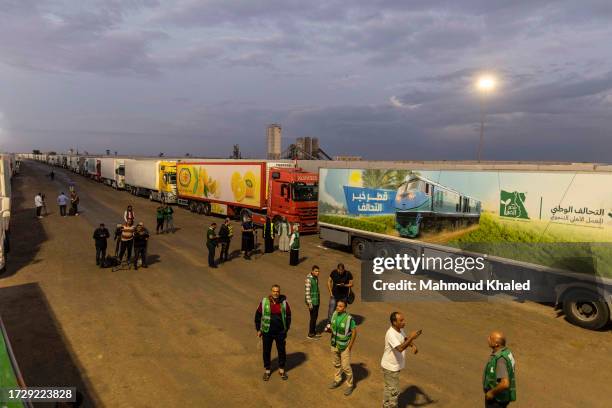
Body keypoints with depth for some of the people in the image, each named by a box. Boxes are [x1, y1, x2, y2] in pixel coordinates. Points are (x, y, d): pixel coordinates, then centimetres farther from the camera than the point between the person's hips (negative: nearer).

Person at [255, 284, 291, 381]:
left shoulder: (284, 302, -6)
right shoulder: (264, 302, -9)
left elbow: (288, 316, 5)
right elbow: (258, 315, 1)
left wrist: (286, 329, 4)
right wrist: (258, 330, 2)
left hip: (280, 332, 1)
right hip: (267, 332, -1)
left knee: (282, 351, 11)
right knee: (266, 352, 10)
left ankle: (281, 370, 32)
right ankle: (267, 371, 30)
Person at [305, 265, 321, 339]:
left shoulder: (316, 277, 5)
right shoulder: (309, 279, -21)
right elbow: (307, 291, -21)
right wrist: (309, 303, -20)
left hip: (317, 300, 8)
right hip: (312, 301, -8)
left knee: (315, 316, 16)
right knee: (313, 317, -1)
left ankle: (314, 332, 30)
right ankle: (310, 334, 12)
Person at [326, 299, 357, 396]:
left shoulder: (349, 318, -25)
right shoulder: (334, 314, -7)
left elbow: (354, 332, -15)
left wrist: (350, 346, -12)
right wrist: (329, 329, -10)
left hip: (344, 346, -6)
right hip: (334, 344, 6)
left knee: (346, 366, 3)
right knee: (336, 364, 21)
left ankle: (350, 385, 24)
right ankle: (337, 380, 42)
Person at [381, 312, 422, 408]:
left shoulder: (400, 329, -4)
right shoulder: (391, 334, -32)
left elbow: (405, 339, 10)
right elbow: (400, 348, -42)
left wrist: (413, 345, -10)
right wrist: (411, 338, -42)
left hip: (395, 365, 9)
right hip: (390, 367, -9)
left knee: (388, 387, 25)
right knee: (394, 391, 4)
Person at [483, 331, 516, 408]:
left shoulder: (500, 359, -32)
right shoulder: (505, 352, -1)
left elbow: (505, 384, -38)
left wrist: (492, 392, -22)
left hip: (496, 398, -9)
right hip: (500, 395, 9)